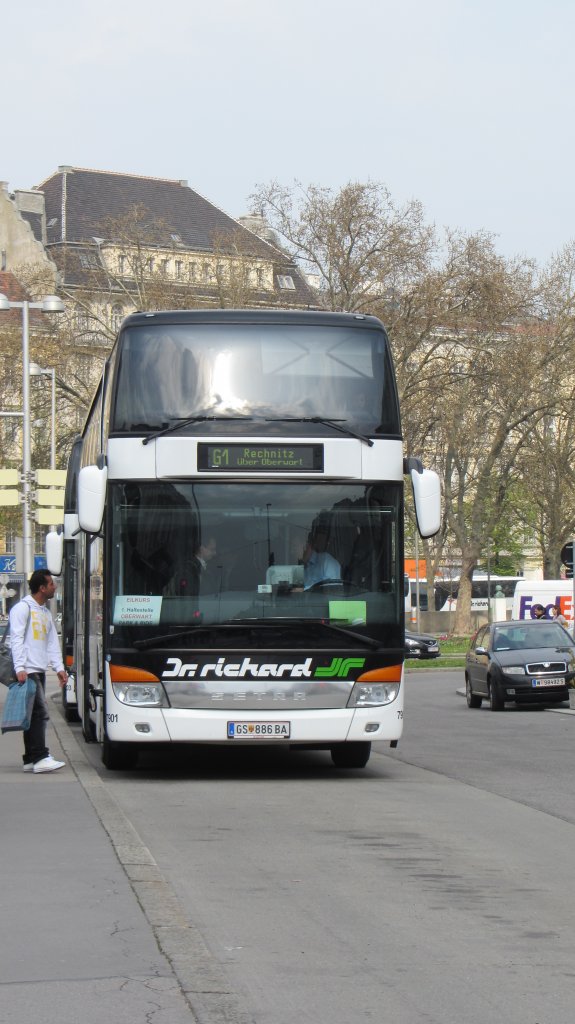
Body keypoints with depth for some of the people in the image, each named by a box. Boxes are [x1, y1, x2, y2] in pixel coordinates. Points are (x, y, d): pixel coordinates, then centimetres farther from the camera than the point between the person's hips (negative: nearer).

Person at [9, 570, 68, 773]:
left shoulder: (46, 613, 21)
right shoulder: (23, 608, -6)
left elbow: (52, 642, 21)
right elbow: (17, 639, -12)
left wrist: (59, 667, 10)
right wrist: (20, 668, -20)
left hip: (40, 671, 9)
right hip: (27, 671, -9)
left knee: (33, 715, 8)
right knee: (40, 712, -15)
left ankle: (31, 759, 10)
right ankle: (40, 758, -18)